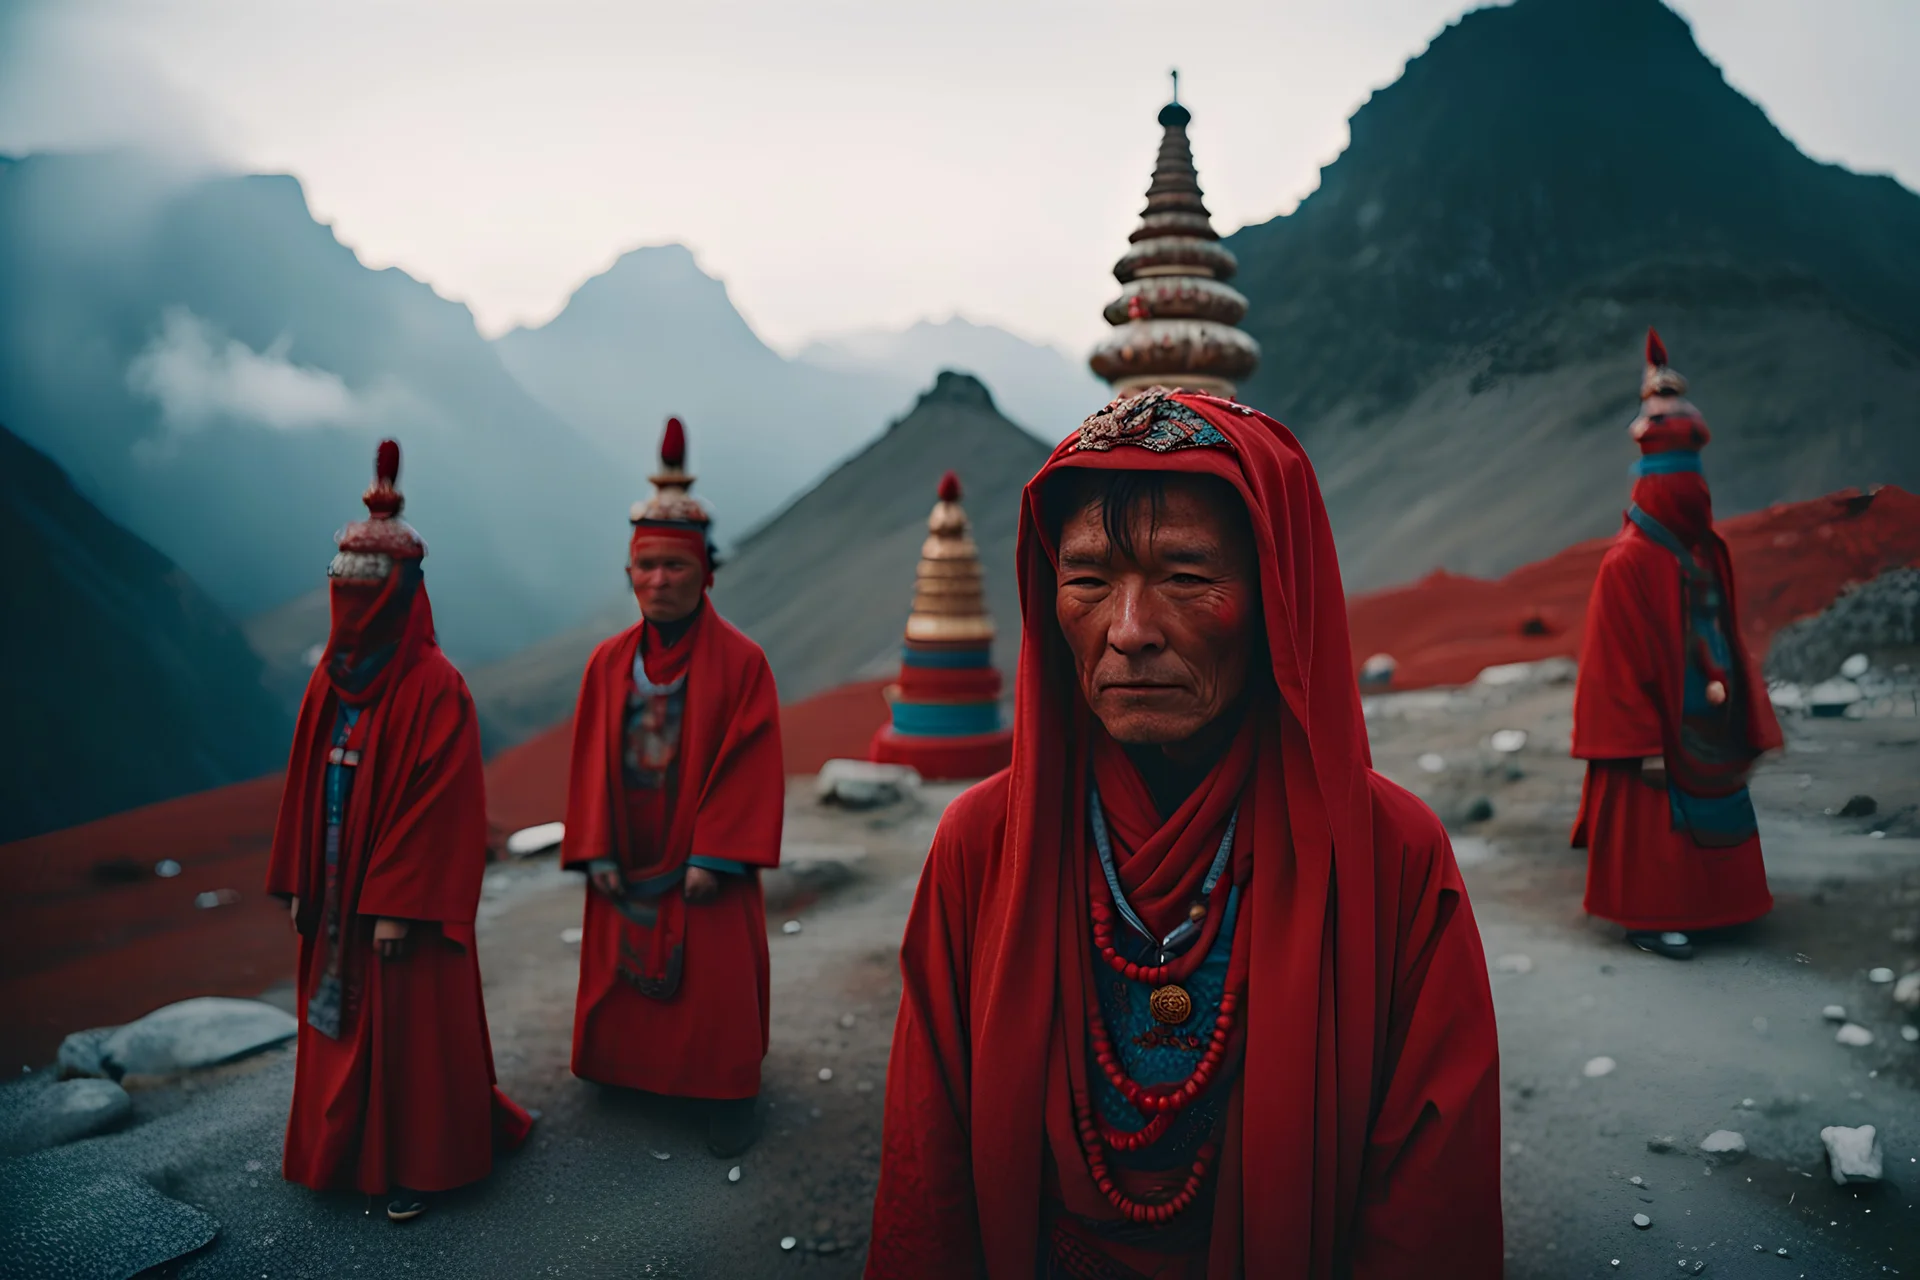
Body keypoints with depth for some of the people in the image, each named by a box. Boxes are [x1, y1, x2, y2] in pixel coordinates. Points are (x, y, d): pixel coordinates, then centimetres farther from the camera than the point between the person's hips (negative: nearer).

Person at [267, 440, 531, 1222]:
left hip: (399, 895, -7)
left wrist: (399, 907, -18)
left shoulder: (433, 687, -16)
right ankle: (344, 1149, 32)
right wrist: (298, 884, 10)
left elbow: (440, 803, -18)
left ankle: (413, 1165, 19)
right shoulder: (331, 677, 5)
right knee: (339, 1019, 15)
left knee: (408, 1027, 4)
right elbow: (307, 786, 10)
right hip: (336, 894, 7)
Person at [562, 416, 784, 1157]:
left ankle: (728, 1094, 16)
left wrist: (714, 856, -15)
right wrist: (596, 852, -2)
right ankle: (627, 1074, 32)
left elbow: (751, 765, -11)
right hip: (626, 865, 4)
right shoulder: (609, 663, 4)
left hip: (704, 865, -4)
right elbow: (591, 761, 5)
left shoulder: (740, 661, -8)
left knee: (716, 980, 2)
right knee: (622, 974, 13)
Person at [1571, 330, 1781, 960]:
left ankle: (1697, 904, 31)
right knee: (1652, 824, 1)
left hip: (1707, 725, 8)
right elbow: (1616, 662, -17)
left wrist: (1745, 728, 10)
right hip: (1661, 728, -8)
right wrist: (1643, 745, -18)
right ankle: (1647, 920, 14)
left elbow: (1727, 638, 12)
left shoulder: (1706, 550, 7)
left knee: (1706, 821, 16)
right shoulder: (1629, 561, -17)